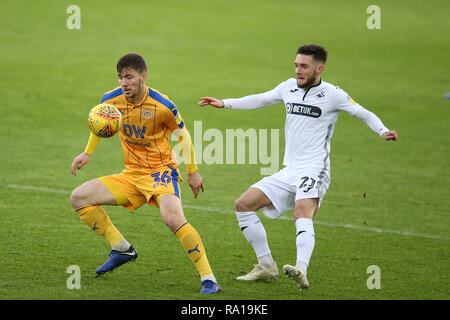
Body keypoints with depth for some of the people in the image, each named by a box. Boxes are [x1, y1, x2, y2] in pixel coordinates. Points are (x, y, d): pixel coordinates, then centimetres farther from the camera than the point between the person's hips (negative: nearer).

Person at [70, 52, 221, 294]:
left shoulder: (162, 105, -17)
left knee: (172, 217, -34)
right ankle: (122, 249, 10)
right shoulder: (111, 100, -4)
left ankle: (209, 279, -28)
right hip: (131, 175, 6)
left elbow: (182, 135, -1)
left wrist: (192, 172, 5)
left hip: (161, 171, -6)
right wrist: (87, 153, 19)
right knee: (78, 198, -2)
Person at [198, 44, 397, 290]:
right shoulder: (289, 88, 11)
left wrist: (383, 132, -18)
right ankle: (266, 266, 7)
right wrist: (225, 103, 27)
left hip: (314, 170, -7)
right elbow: (261, 100, 27)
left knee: (302, 213, -33)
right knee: (243, 204, 0)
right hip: (289, 172, 7)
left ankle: (301, 270, -53)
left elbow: (364, 114, 1)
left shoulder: (332, 94, -5)